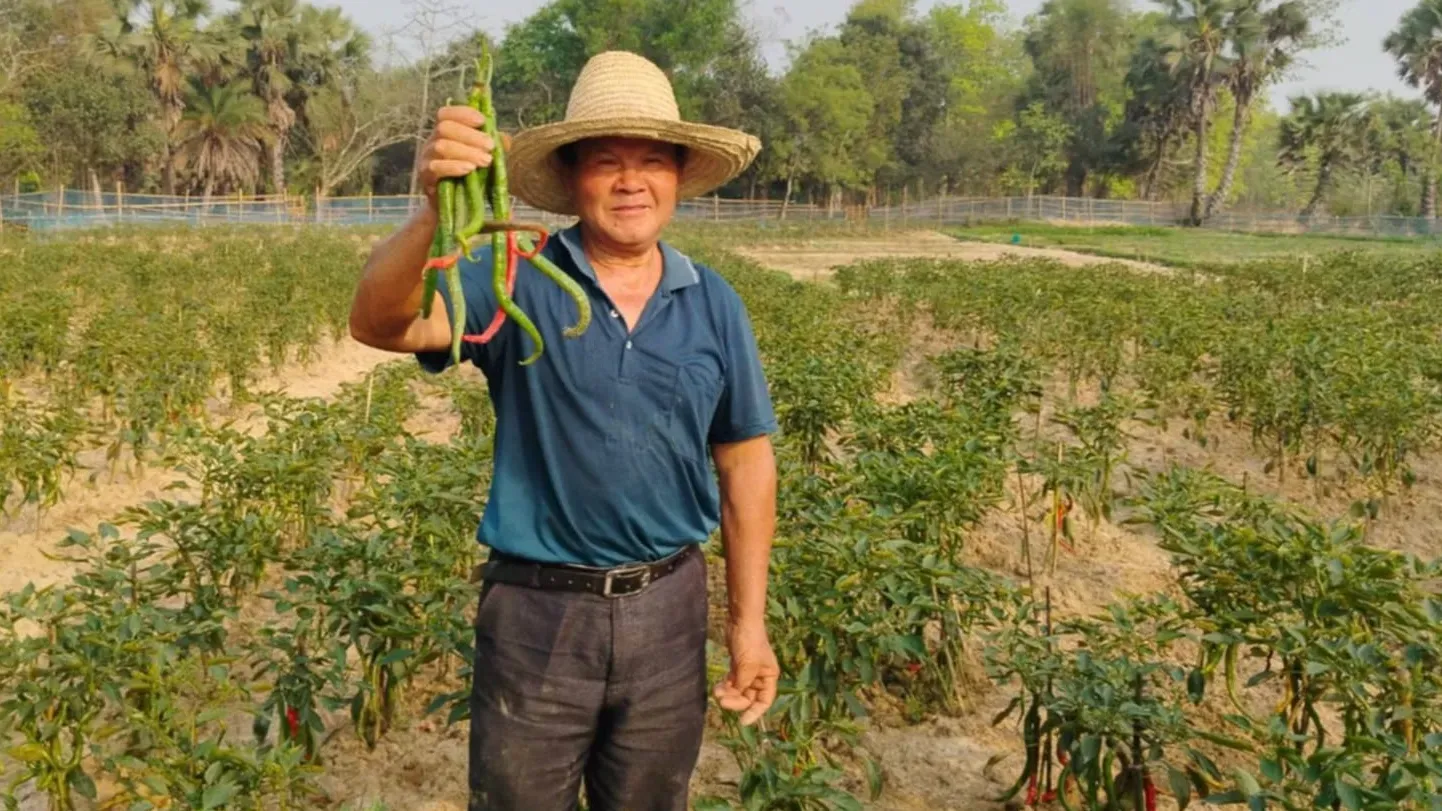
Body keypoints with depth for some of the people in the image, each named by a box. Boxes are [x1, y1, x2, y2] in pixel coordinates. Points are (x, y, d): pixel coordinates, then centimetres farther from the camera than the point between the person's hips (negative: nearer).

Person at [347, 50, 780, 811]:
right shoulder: (515, 281, -9)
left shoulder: (715, 306, 1)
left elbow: (745, 463, 5)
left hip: (668, 608, 3)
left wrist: (748, 621, 5)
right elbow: (379, 322, -25)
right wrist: (434, 210, -44)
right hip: (537, 609, -2)